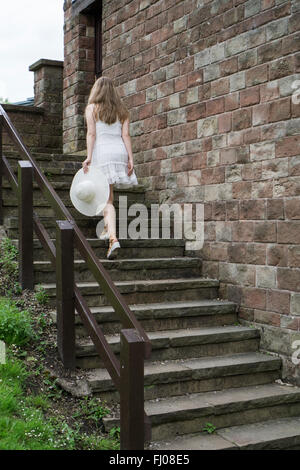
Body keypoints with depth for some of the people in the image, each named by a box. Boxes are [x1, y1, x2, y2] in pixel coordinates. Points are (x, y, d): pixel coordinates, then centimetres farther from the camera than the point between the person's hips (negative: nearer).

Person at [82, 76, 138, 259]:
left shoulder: (92, 108, 5)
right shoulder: (122, 110, 13)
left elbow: (91, 134, -6)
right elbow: (126, 135, 4)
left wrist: (89, 156, -9)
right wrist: (130, 158, 0)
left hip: (101, 152, -4)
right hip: (119, 152, 4)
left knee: (106, 198, -6)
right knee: (109, 193, 21)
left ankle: (113, 239, -19)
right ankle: (108, 229, 28)